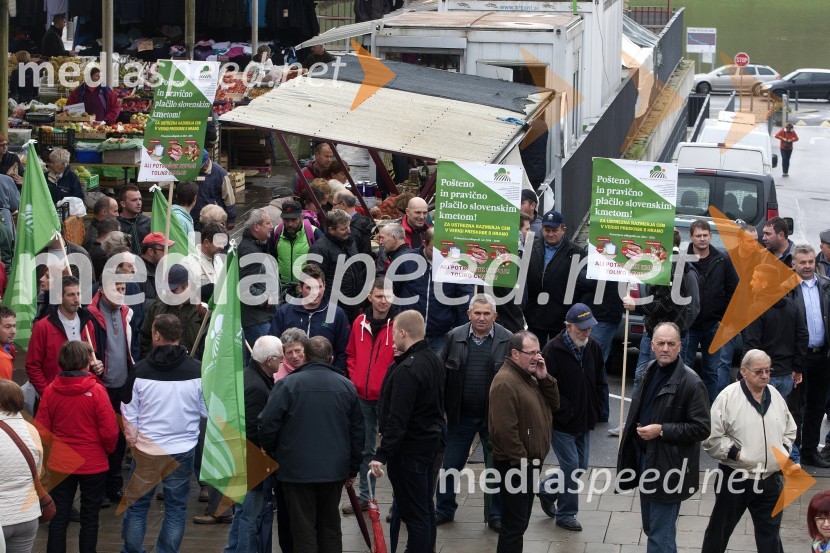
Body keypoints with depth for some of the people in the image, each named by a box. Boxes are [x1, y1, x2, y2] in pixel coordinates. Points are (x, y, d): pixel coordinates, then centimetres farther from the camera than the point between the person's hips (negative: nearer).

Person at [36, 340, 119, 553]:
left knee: (59, 517, 10)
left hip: (60, 464, 2)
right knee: (89, 517, 12)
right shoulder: (96, 391, -17)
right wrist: (108, 449, 6)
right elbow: (110, 432, -15)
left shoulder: (50, 391, -8)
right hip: (93, 464, -2)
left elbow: (42, 432, -2)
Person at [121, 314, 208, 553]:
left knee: (137, 504, 14)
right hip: (182, 451, 0)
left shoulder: (140, 369, -11)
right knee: (176, 508, 13)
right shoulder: (196, 370, -12)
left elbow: (129, 412, -4)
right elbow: (208, 412, -2)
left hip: (146, 450, 0)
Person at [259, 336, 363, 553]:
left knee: (304, 529, 2)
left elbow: (267, 426, -11)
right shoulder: (347, 386, 4)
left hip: (297, 470, -4)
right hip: (335, 470, 4)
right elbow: (357, 431, 10)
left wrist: (270, 453, 9)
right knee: (330, 527, 16)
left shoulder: (288, 384, -10)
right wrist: (353, 469, 20)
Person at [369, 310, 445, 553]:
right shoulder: (433, 361, 8)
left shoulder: (407, 370, -22)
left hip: (408, 449, -10)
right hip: (431, 441, 10)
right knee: (425, 508, 18)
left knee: (413, 513, -7)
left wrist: (382, 455, -23)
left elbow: (397, 419, -25)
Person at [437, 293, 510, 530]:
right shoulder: (455, 337, 0)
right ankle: (444, 509, 26)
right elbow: (442, 372, 3)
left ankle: (496, 515, 21)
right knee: (450, 464, 10)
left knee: (497, 467, 8)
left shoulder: (507, 340, -6)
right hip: (460, 414, 1)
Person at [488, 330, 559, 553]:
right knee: (515, 524, -8)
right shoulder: (506, 382, -20)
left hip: (527, 462, 10)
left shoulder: (530, 377, 13)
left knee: (519, 521, 17)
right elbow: (505, 429, -25)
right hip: (514, 465, -10)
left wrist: (544, 378, -2)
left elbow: (553, 405, 13)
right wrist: (521, 461, -21)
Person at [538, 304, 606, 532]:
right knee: (571, 465, -6)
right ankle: (566, 514, 9)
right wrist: (567, 413, -17)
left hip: (584, 421, 7)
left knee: (581, 466, 13)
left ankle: (547, 491, 36)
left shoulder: (593, 347, 1)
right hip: (561, 424, -7)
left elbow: (601, 383, 11)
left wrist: (596, 409, 2)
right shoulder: (553, 350, -19)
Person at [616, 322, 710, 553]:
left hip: (669, 468, -8)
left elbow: (702, 428, -19)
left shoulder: (691, 382, -18)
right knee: (650, 528, 21)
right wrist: (636, 429, 14)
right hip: (645, 459, 8)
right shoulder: (650, 371, 7)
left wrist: (662, 430, -23)